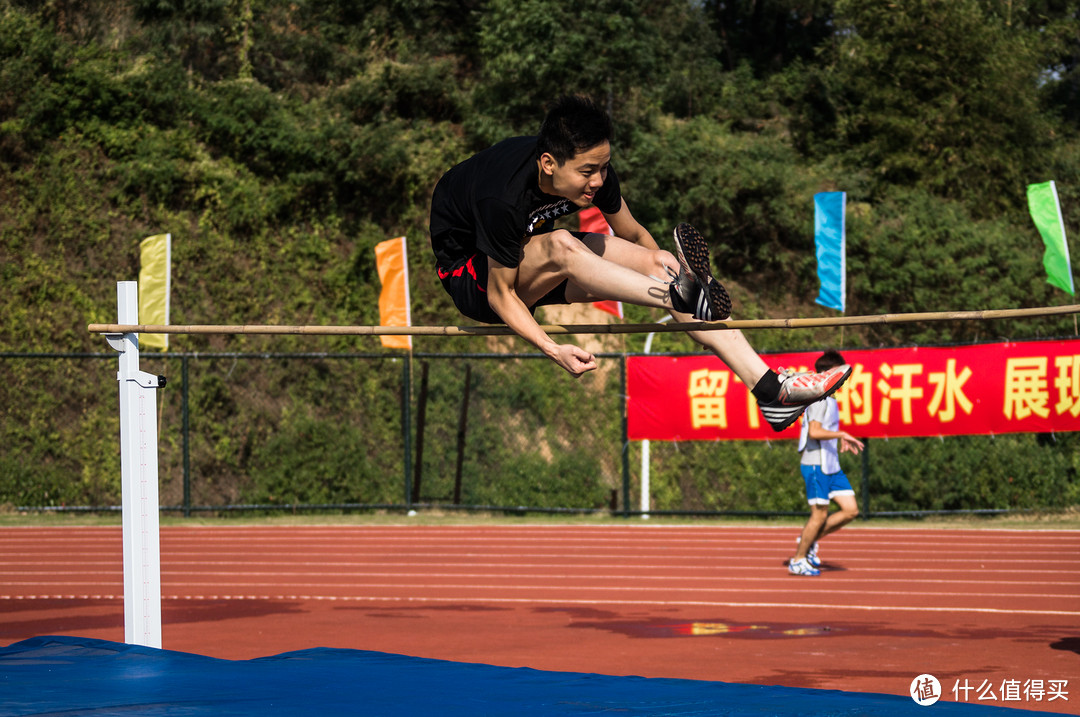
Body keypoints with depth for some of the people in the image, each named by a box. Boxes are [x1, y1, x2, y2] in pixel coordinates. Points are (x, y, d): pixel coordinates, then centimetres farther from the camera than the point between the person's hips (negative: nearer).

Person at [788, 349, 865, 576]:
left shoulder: (829, 397, 15)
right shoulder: (819, 397, -15)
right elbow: (814, 431, -26)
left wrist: (841, 439, 18)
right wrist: (842, 434, -25)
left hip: (831, 465, 9)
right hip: (816, 465, -9)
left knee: (851, 509, 4)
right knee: (819, 514, -3)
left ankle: (809, 541, 16)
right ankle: (798, 561, 11)